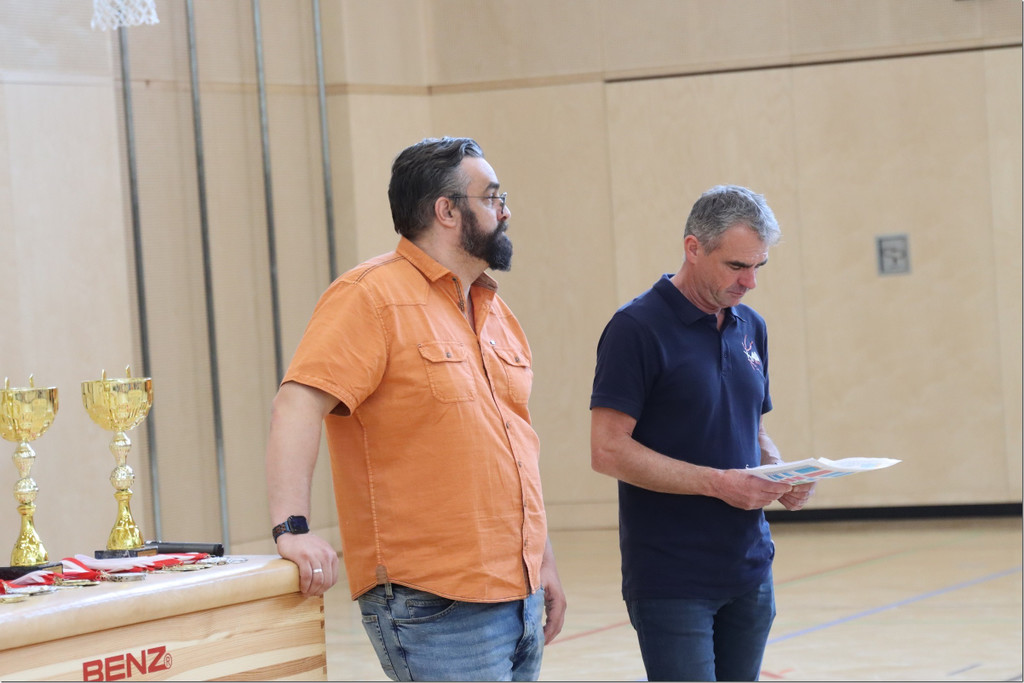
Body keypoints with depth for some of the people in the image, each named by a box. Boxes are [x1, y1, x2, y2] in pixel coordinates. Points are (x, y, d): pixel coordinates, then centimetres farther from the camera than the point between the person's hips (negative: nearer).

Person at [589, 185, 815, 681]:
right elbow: (608, 450, -15)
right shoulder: (638, 328, -10)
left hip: (750, 571, 7)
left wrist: (781, 476, 0)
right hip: (671, 580, -7)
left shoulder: (750, 328, 12)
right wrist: (718, 483, -19)